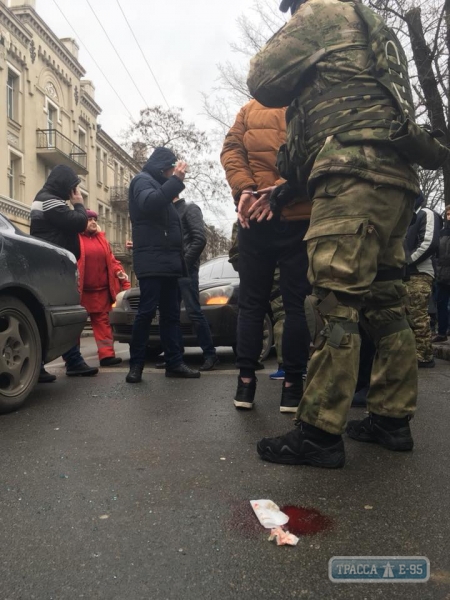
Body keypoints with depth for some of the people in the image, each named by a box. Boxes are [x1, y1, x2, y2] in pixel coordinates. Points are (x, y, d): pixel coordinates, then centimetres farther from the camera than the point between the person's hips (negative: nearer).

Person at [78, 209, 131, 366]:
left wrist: (118, 271, -1)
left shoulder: (102, 239, 17)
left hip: (100, 290, 5)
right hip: (80, 290, -5)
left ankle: (107, 354, 3)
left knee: (102, 321, 3)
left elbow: (111, 259, 17)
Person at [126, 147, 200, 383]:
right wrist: (176, 180, -20)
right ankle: (136, 364, -4)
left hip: (168, 262, 9)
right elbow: (149, 203, -23)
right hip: (152, 262, -9)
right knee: (146, 312, -11)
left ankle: (174, 363, 7)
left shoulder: (160, 186, 29)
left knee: (171, 314, 5)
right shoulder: (142, 180, 1)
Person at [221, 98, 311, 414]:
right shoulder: (251, 109, 19)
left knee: (297, 302, 2)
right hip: (256, 216, 2)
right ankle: (246, 377, 15)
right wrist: (245, 189, -11)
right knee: (252, 301, 5)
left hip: (300, 217, -2)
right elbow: (231, 149, 8)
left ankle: (293, 380, 11)